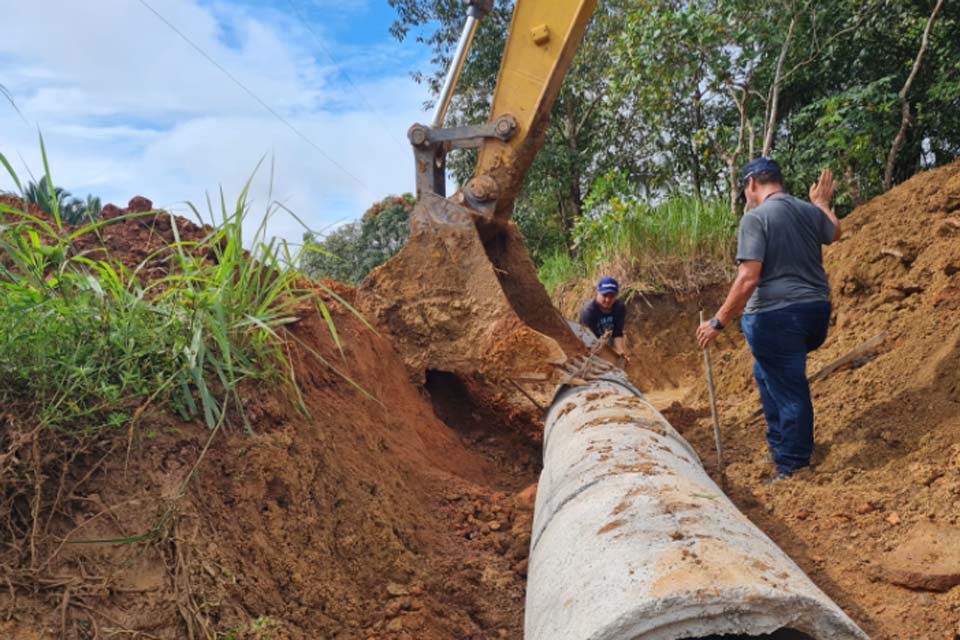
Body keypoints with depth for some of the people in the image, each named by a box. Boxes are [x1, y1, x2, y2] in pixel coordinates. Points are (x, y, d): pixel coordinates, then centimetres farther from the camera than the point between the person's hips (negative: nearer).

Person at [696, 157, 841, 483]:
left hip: (776, 318, -8)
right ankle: (781, 445, 35)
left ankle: (793, 469, 13)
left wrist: (718, 322, -15)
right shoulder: (810, 211, 8)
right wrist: (822, 203, 48)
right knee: (767, 374, 27)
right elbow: (835, 232, 32)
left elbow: (748, 278, -21)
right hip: (817, 311, 8)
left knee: (789, 392, 1)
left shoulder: (755, 218, -13)